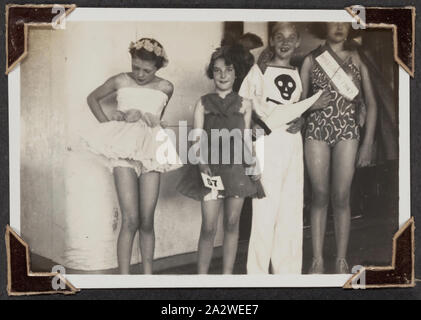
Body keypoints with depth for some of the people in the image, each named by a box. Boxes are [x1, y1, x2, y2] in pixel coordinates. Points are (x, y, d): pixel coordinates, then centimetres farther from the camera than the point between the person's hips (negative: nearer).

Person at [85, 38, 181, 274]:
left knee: (147, 221, 1)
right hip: (124, 151, -2)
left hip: (151, 153, 2)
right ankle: (124, 275, -5)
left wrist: (142, 116, 7)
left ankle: (148, 274, 11)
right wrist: (106, 123, 8)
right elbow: (93, 98, 20)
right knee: (130, 220, -11)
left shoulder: (165, 88, 9)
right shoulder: (120, 81, 6)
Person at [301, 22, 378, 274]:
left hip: (347, 133, 0)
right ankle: (318, 260, 7)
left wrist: (368, 142, 1)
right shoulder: (311, 60, 8)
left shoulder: (356, 58, 8)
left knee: (341, 198, -2)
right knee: (320, 196, 1)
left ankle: (342, 261, 7)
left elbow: (371, 102, 7)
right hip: (317, 131, 0)